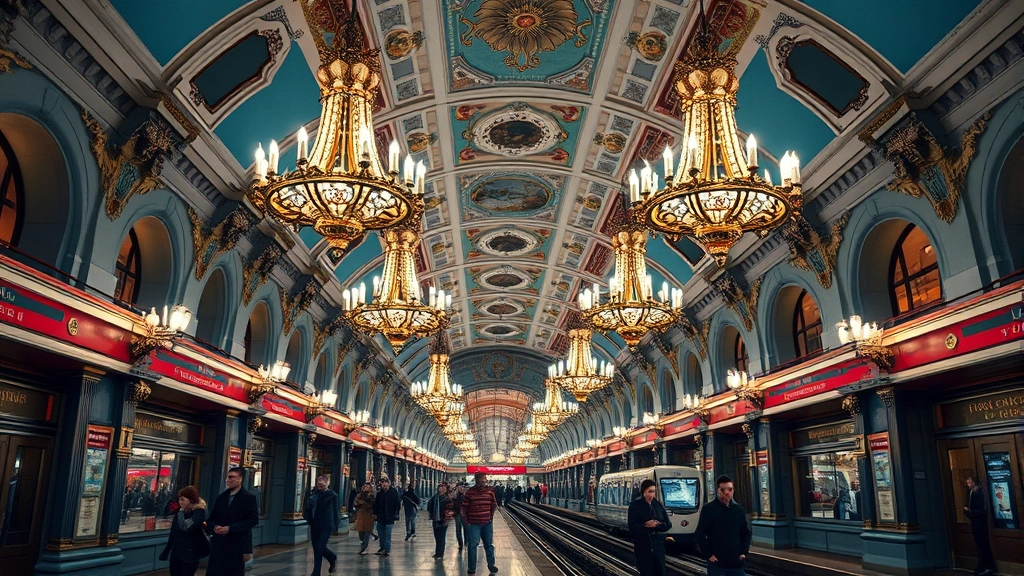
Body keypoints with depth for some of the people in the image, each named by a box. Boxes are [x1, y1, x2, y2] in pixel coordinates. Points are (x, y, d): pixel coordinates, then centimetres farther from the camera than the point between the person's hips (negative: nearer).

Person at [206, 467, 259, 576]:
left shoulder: (249, 498, -4)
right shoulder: (221, 497, 12)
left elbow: (253, 520, -11)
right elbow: (211, 518, 15)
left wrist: (230, 528, -17)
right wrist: (214, 527, -10)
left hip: (237, 546, -4)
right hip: (218, 545, 5)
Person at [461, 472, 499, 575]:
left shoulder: (490, 492, 0)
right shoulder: (469, 492, -10)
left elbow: (494, 505, 13)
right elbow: (463, 508, -4)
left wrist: (491, 517, 11)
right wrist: (466, 522, -2)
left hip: (487, 523, 3)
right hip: (473, 524, -3)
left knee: (489, 544, 11)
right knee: (472, 545, -1)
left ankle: (491, 565, 28)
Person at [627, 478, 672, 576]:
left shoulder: (659, 505, 5)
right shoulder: (635, 505, -6)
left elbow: (668, 524, 2)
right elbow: (632, 527, -10)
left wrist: (657, 524, -16)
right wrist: (646, 526, -24)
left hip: (658, 545, 3)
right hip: (642, 547, -3)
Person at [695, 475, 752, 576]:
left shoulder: (739, 509, 9)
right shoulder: (708, 509, -5)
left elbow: (746, 533, 17)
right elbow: (700, 534, -5)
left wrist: (744, 552, 6)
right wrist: (709, 554, -10)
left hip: (736, 563, 4)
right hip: (716, 564, -4)